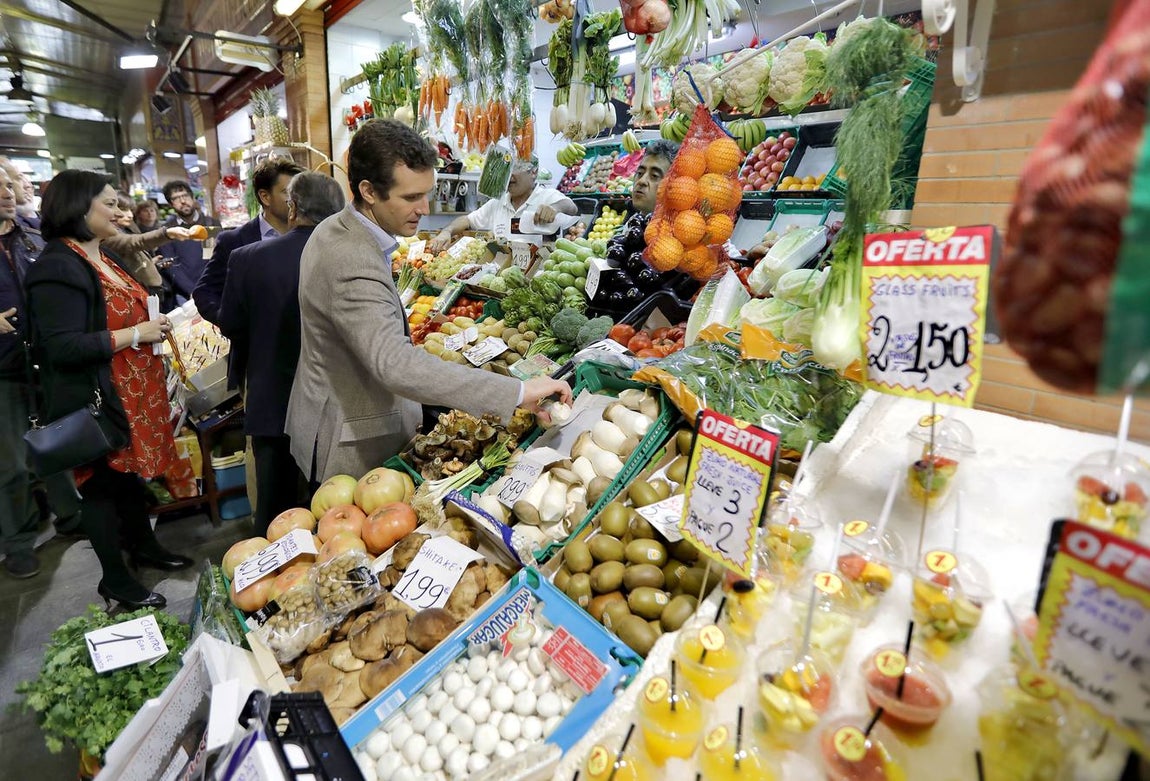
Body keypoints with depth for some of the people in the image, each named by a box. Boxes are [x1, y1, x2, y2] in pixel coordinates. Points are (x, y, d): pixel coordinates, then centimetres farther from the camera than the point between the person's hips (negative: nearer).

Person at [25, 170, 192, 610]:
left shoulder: (105, 257, 11)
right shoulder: (57, 267, -18)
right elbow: (63, 347, -25)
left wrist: (154, 324, 8)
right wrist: (135, 334, -23)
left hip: (134, 391, 9)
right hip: (96, 401, -9)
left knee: (132, 472, 21)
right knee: (103, 485, 6)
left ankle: (143, 546, 39)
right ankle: (115, 582, 21)